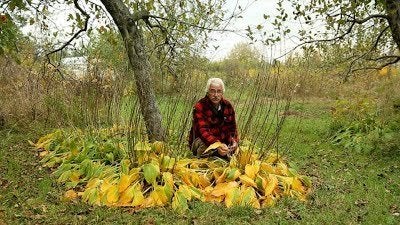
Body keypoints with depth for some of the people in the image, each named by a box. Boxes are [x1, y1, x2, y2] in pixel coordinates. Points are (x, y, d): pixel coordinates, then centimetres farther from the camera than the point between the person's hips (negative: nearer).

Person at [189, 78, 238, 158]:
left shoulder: (227, 106, 1)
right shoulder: (199, 107, -16)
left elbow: (232, 127, 6)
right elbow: (203, 131, -28)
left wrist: (234, 140, -15)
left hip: (222, 141, 6)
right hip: (202, 141, -6)